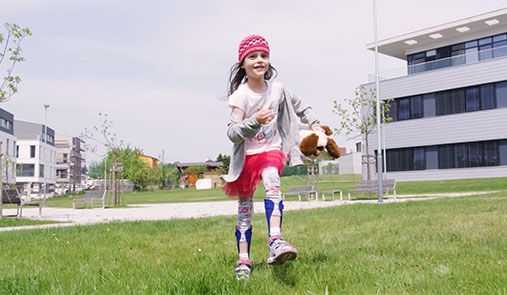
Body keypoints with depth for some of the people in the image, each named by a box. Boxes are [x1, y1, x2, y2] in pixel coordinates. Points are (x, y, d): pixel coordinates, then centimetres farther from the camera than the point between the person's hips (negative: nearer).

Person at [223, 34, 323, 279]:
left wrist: (314, 123, 8)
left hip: (272, 150, 1)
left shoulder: (277, 89, -1)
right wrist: (254, 121, -36)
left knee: (272, 180, -32)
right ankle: (243, 260, 18)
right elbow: (232, 133, -20)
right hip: (246, 156, -1)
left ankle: (275, 241, -44)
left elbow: (300, 106, 19)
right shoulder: (240, 95, -13)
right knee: (245, 208, 6)